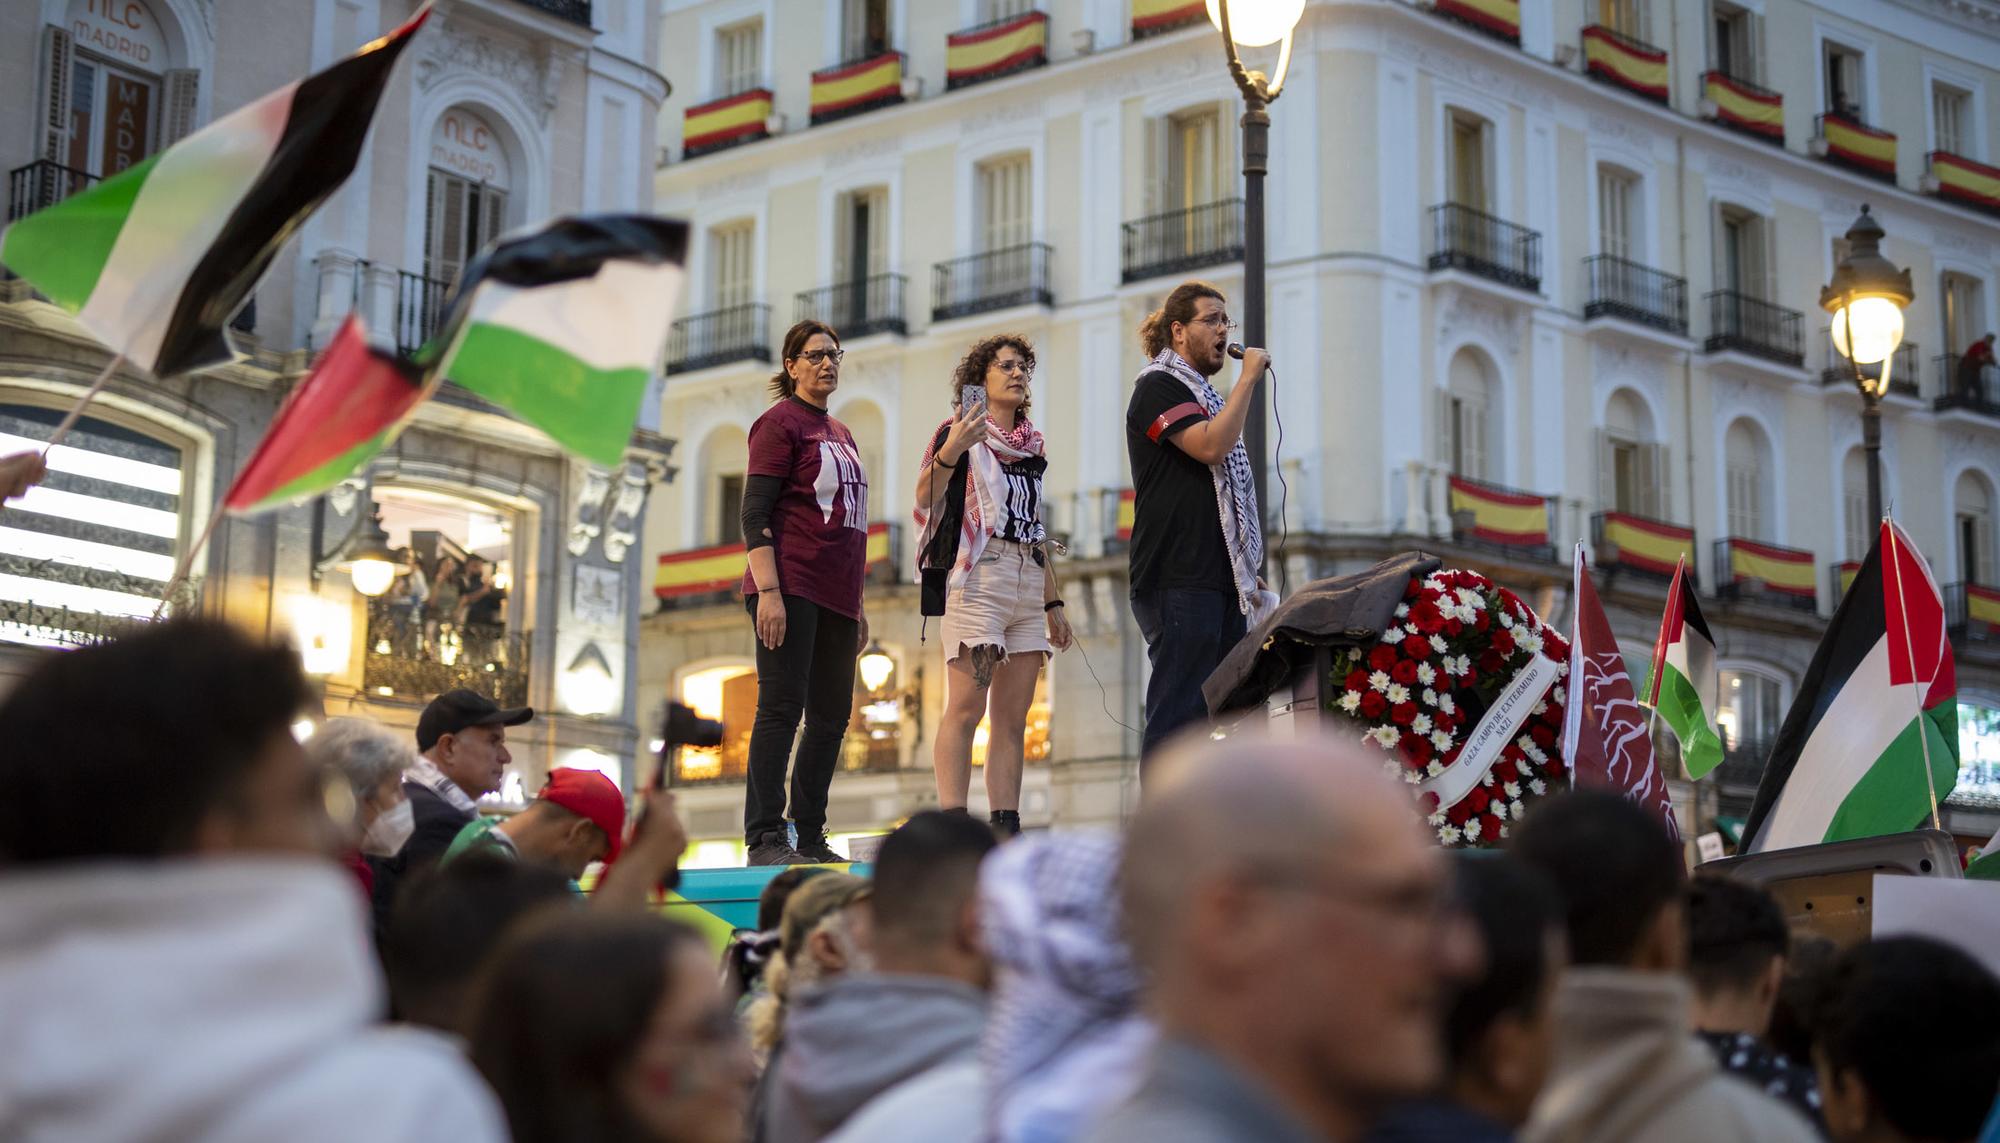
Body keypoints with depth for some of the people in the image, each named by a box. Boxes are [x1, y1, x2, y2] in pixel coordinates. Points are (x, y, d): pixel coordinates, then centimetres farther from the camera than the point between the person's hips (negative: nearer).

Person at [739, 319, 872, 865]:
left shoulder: (840, 434, 21)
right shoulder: (780, 422, -2)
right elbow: (755, 513, -10)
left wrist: (857, 605, 22)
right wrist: (768, 592, -20)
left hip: (835, 595, 8)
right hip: (791, 589, -8)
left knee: (831, 717, 8)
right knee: (782, 707, -10)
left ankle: (811, 839, 14)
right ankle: (765, 838, -10)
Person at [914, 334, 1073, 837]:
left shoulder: (1032, 445, 22)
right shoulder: (959, 431, 3)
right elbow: (925, 500, -11)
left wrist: (1053, 603, 20)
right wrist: (950, 451, -28)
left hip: (1028, 584, 7)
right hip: (977, 578, -7)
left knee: (1013, 717, 2)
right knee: (966, 707, -14)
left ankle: (1005, 829, 0)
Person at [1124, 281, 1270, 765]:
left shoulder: (1206, 396, 24)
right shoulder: (1158, 386, -3)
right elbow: (1210, 446, -20)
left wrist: (1247, 568, 22)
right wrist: (1249, 379, -11)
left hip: (1221, 580, 9)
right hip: (1179, 582, -9)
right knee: (1177, 710, -12)